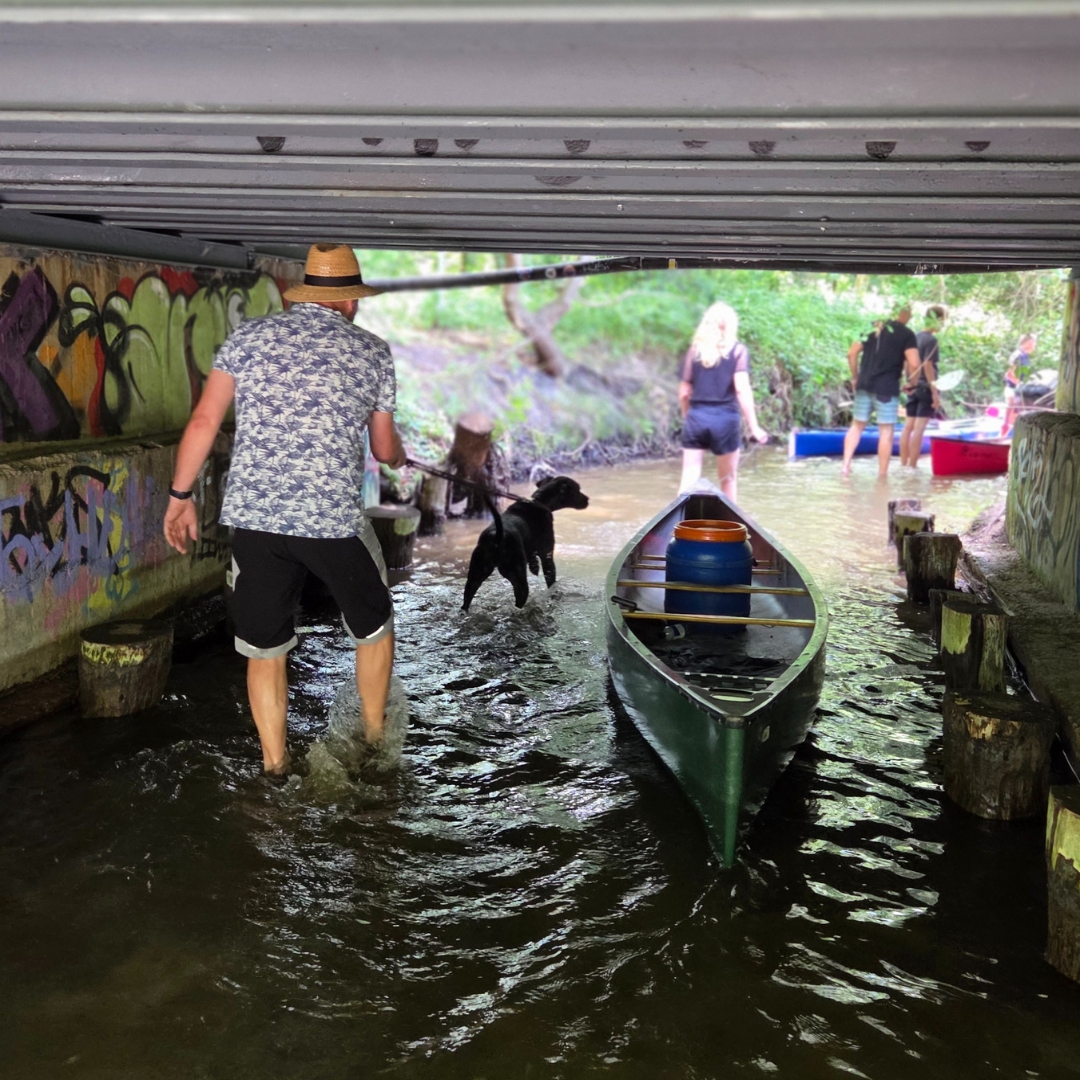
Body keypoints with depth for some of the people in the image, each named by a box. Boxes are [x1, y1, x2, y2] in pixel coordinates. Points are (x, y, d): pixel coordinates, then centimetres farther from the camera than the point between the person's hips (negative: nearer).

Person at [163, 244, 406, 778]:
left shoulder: (249, 337, 7)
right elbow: (385, 447, 14)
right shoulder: (371, 351, 6)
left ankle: (275, 769, 22)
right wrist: (400, 458, 37)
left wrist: (179, 495, 10)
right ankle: (374, 741, 36)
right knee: (373, 628, 23)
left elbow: (203, 422, 1)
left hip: (252, 515, 2)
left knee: (264, 649, 15)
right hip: (334, 519, -1)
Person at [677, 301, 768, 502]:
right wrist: (754, 427, -10)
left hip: (696, 417, 2)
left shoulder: (695, 349, 7)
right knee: (728, 478, 13)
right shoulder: (738, 350, 0)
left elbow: (684, 392, 7)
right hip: (725, 418, -2)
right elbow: (742, 389, -10)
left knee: (689, 478, 1)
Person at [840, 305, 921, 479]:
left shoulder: (872, 328, 11)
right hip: (887, 389, -4)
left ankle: (846, 464, 5)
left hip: (864, 386, 5)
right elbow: (914, 364, -13)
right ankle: (882, 474, 6)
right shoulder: (906, 334, -3)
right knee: (886, 431, 3)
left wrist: (855, 377, 18)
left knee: (857, 426, 15)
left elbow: (852, 354, 10)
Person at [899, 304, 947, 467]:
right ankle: (912, 466, -4)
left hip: (913, 387, 8)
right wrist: (935, 393, -18)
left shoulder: (915, 337, 10)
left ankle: (903, 464, 14)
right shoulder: (931, 339, -13)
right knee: (919, 428, -6)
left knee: (908, 426, 9)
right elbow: (927, 365, -19)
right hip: (926, 387, -8)